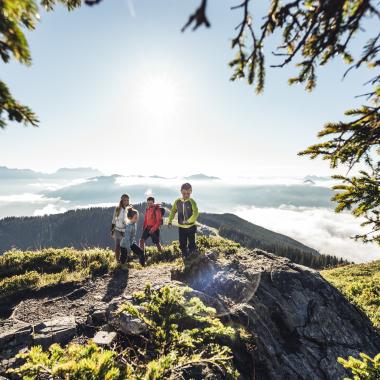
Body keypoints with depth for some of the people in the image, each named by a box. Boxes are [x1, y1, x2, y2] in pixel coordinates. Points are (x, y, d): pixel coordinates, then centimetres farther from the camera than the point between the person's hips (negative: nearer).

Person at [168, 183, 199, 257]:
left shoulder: (192, 202, -11)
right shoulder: (177, 202, -1)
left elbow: (196, 213, -23)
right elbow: (173, 211, 8)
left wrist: (188, 221, -37)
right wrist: (170, 221, -6)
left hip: (191, 226, -3)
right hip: (181, 227, 3)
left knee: (191, 244, 5)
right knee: (182, 244, 11)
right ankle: (185, 257, 29)